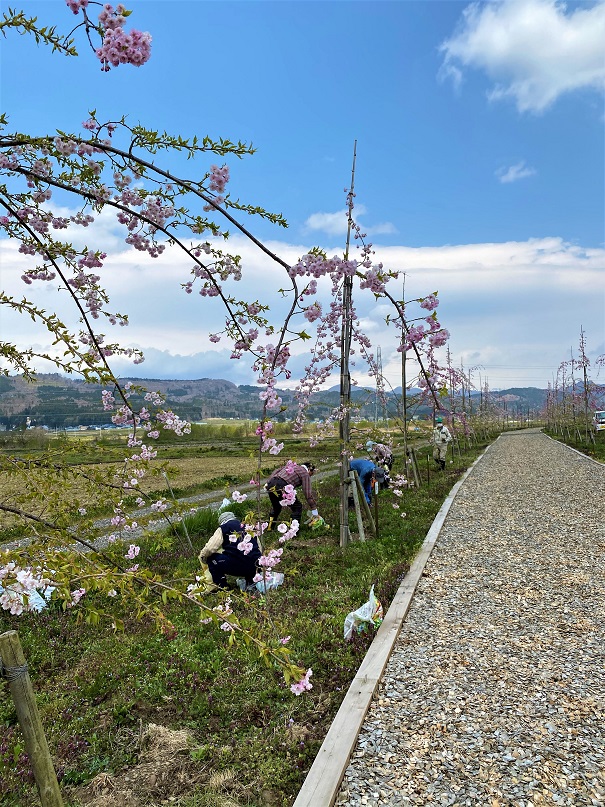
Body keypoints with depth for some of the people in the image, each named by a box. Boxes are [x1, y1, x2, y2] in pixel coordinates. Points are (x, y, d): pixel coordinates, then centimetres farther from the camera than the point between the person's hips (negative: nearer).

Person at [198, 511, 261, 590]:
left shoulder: (223, 529, 8)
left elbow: (209, 549, 0)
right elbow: (259, 549, 23)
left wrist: (202, 557, 21)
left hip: (236, 566, -6)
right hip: (255, 568, 6)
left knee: (212, 559, 14)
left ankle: (222, 587, 9)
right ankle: (250, 581, 19)